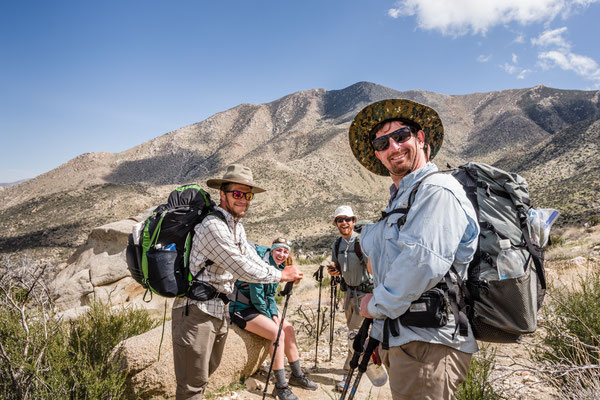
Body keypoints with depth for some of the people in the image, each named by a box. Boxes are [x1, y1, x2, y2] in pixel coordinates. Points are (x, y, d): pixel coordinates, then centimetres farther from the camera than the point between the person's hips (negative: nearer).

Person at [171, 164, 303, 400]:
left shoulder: (237, 226, 10)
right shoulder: (213, 226, -22)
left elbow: (253, 259, 12)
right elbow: (244, 270, -23)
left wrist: (284, 272, -2)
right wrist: (282, 275, -12)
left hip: (219, 310, 10)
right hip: (196, 311, -10)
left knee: (207, 369, 24)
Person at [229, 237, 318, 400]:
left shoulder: (278, 268, 7)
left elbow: (270, 296, 9)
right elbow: (256, 296, -21)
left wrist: (275, 316, -6)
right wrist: (270, 317, -11)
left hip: (259, 307, 9)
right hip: (242, 308, -9)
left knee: (288, 328, -2)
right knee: (278, 333, -22)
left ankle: (297, 375, 12)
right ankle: (280, 386, -12)